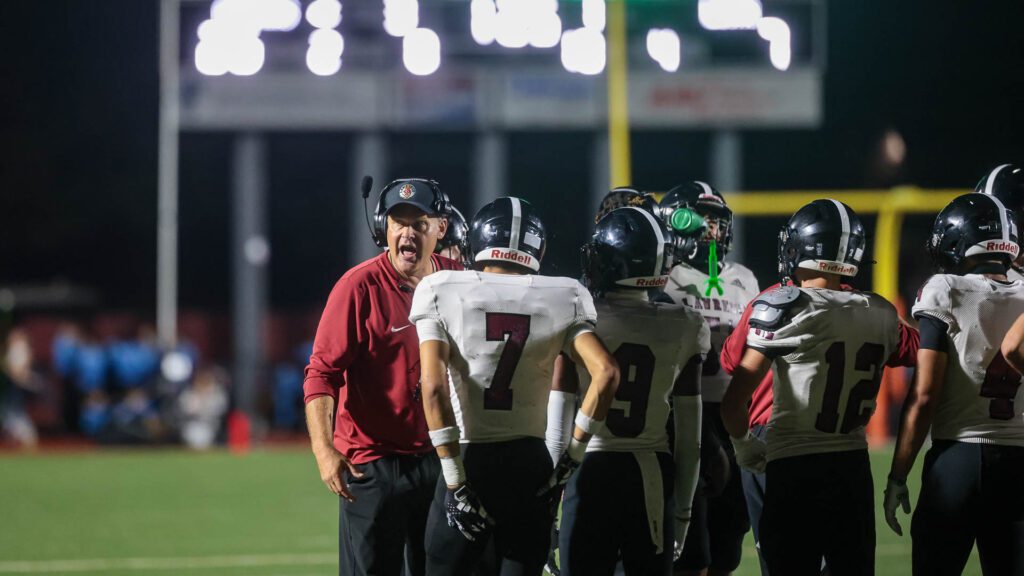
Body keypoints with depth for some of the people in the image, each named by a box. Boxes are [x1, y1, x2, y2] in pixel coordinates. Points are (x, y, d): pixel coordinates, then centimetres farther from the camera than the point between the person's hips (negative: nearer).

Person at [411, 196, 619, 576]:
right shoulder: (561, 299, 3)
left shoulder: (442, 294, -2)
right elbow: (605, 372, -10)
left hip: (469, 460, -2)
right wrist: (571, 458, -3)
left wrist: (456, 483, -12)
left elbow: (434, 387, -13)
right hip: (530, 465, 2)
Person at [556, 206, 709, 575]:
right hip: (653, 478, 2)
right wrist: (683, 508, 14)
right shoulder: (682, 328, 1)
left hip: (591, 475, -2)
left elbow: (557, 426, -5)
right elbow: (689, 438, 5)